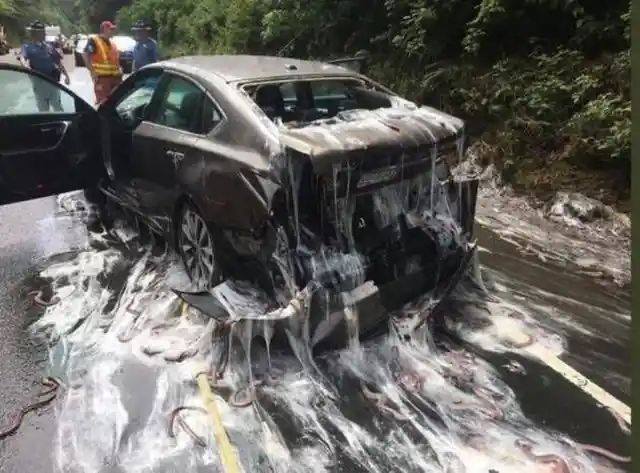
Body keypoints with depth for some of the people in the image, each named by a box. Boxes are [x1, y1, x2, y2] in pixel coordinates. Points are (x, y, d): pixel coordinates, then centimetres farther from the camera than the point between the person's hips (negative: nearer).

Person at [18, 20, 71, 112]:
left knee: (58, 106, 12)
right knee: (43, 108, 8)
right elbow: (22, 57, -19)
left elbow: (58, 62, 13)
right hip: (39, 82, -2)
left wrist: (66, 75, 6)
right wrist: (25, 64, -42)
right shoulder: (27, 47, 0)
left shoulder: (49, 46, 11)